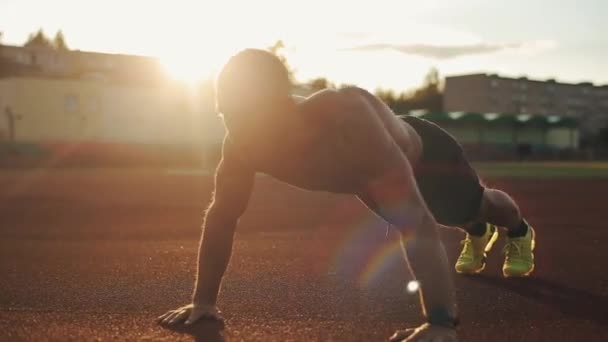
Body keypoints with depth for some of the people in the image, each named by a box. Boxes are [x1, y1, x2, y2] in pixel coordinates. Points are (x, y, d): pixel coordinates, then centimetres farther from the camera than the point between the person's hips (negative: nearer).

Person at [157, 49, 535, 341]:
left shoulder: (345, 119, -53)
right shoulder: (243, 142, -34)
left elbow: (416, 223, -57)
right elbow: (222, 216, -20)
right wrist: (204, 299, -19)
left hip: (426, 154, -5)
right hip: (374, 176, 5)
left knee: (477, 203, 28)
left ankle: (520, 232, 63)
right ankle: (478, 234, 70)